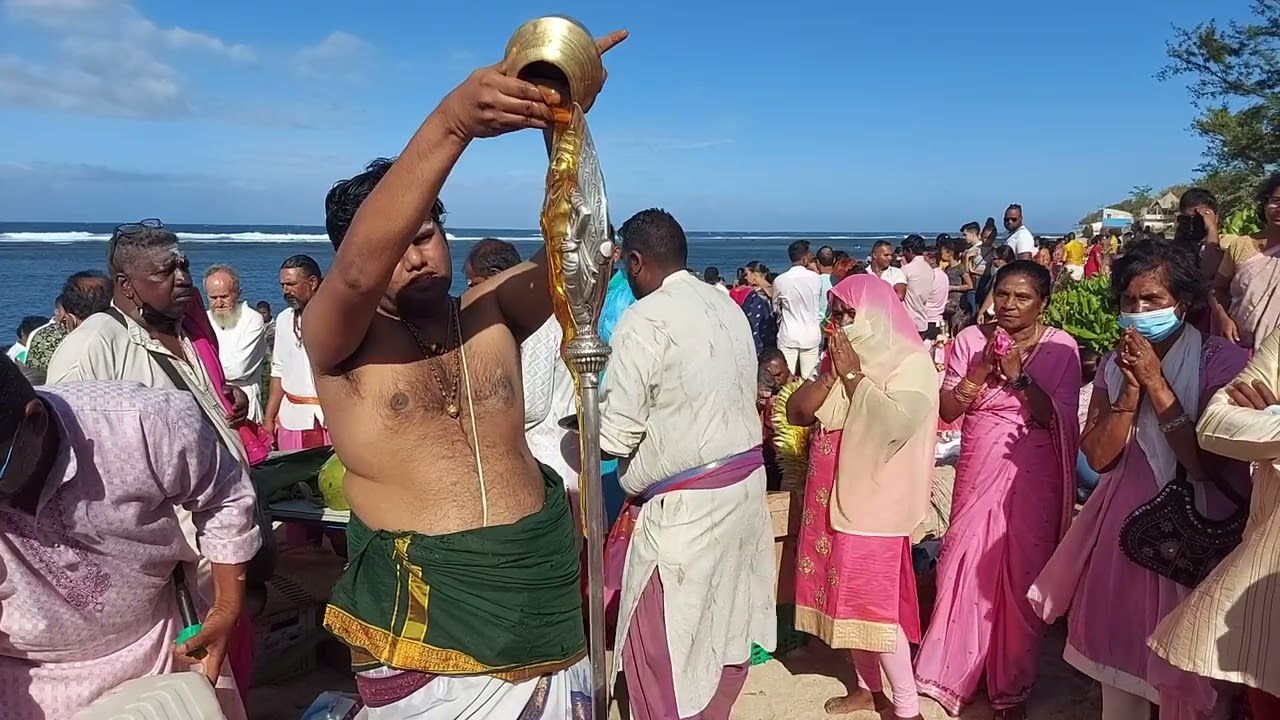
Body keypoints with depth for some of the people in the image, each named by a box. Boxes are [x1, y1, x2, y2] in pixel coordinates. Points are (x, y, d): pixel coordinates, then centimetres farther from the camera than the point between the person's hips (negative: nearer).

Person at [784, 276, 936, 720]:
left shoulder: (912, 363, -10)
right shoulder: (842, 358, 10)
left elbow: (893, 422, -26)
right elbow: (796, 411, 4)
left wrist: (852, 374, -17)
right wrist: (832, 373, -10)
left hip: (874, 500, -7)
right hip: (833, 497, 7)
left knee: (875, 601, -3)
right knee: (848, 596, 14)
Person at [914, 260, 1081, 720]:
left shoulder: (1060, 347, -5)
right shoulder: (970, 339, 0)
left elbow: (1057, 419, -11)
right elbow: (947, 410, -3)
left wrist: (1019, 376, -20)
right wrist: (981, 370, -16)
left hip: (1032, 478, -1)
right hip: (978, 474, 2)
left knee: (1022, 578, 6)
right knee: (965, 566, 4)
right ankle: (949, 675, 22)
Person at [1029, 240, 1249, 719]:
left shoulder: (1221, 362, -11)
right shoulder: (1115, 365, 4)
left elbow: (1208, 463, -20)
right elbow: (1098, 456, -4)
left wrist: (1156, 382, -20)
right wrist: (1131, 388, -15)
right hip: (1124, 524, 5)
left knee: (1183, 665, 6)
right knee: (1116, 648, 15)